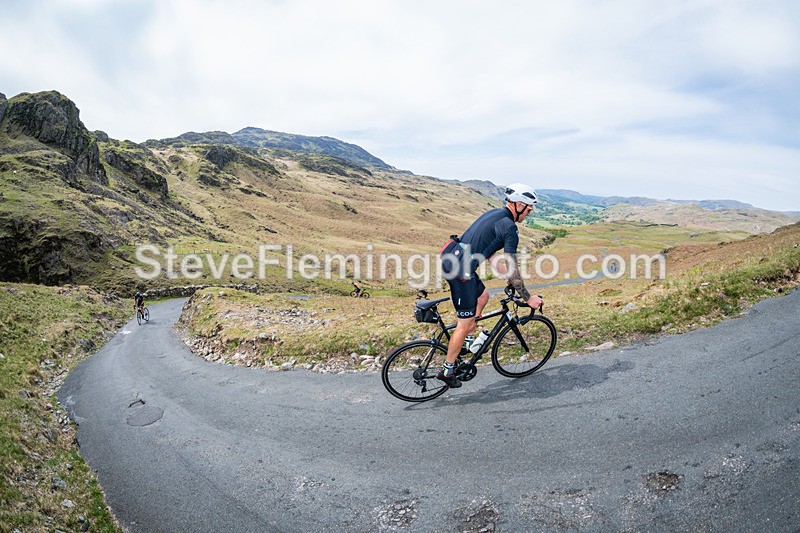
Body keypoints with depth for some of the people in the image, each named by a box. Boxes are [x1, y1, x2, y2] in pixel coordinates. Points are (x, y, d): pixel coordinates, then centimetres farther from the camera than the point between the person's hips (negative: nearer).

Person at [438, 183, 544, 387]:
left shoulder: (494, 213, 18)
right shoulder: (509, 228, -10)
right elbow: (513, 272, -10)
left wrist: (500, 268, 32)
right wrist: (528, 298, -1)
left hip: (450, 258, 10)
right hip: (460, 268, -10)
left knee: (483, 296, 27)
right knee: (466, 323, 3)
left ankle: (461, 345, 33)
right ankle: (447, 371, 17)